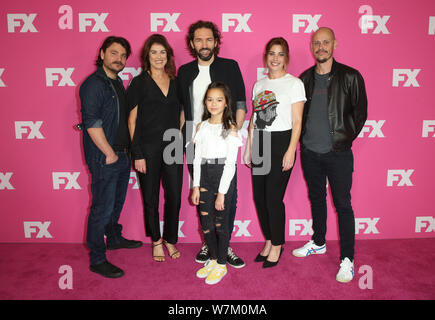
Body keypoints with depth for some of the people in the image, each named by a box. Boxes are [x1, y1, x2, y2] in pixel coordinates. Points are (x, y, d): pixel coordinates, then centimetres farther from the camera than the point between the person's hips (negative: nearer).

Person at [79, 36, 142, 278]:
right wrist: (109, 153, -16)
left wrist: (127, 151, 13)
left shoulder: (118, 83, 14)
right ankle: (98, 260, 10)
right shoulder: (94, 84, -12)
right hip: (104, 159, -8)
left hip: (122, 156, 9)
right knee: (103, 208, -2)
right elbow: (91, 123, -19)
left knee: (117, 202, 21)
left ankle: (114, 238, 41)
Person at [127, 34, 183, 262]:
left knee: (174, 196, 6)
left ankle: (170, 240, 26)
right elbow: (132, 120, -3)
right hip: (148, 149, -3)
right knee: (151, 198, 9)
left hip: (172, 147, 3)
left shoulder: (175, 82, 10)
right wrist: (137, 154, -9)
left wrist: (181, 142, 6)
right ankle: (156, 241, 28)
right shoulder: (139, 83, -1)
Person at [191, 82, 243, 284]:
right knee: (205, 222, 11)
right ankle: (213, 259, 31)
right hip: (204, 176, 5)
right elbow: (197, 159, 8)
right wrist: (196, 187, 3)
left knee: (220, 222, 3)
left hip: (224, 176, -5)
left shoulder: (230, 128, -7)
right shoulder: (201, 127, 8)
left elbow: (230, 163, -11)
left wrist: (222, 193, -14)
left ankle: (222, 264, 22)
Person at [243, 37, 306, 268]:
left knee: (273, 198, -4)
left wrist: (290, 151, -14)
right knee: (259, 196, 7)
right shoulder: (259, 85, 14)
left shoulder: (294, 83, -2)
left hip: (281, 142, -5)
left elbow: (297, 122, -7)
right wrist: (248, 148, 12)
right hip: (260, 143, 6)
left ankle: (277, 245, 17)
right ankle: (269, 241, 26)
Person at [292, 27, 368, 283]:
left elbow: (360, 112, 0)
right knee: (316, 198, 17)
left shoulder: (350, 77, -4)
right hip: (310, 151, 4)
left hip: (338, 153, -4)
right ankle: (318, 243, 36)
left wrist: (345, 137, -3)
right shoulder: (305, 78, 7)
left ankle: (347, 259, 12)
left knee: (343, 204, 0)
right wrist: (303, 137, 5)